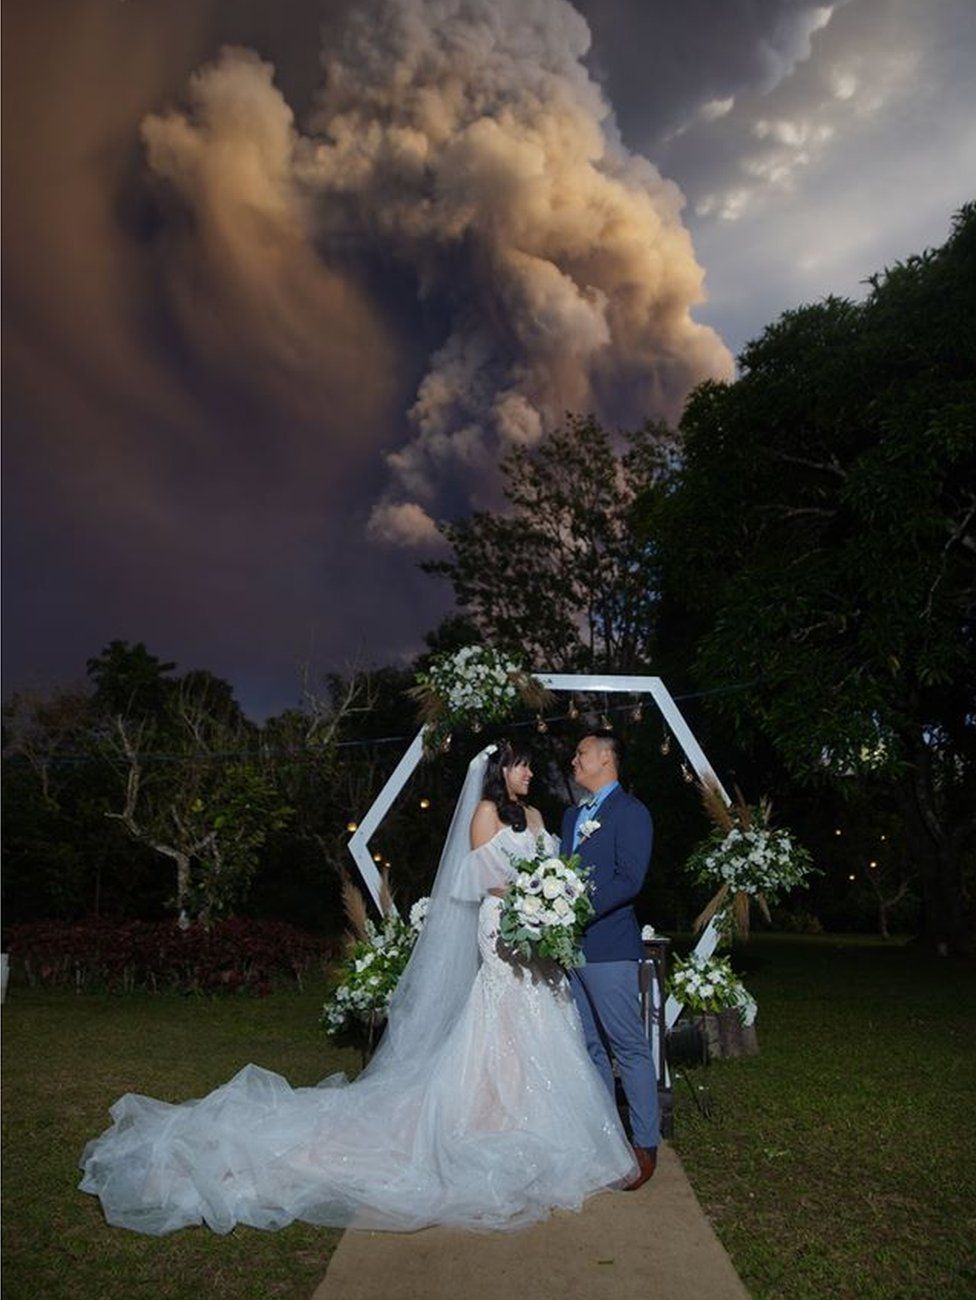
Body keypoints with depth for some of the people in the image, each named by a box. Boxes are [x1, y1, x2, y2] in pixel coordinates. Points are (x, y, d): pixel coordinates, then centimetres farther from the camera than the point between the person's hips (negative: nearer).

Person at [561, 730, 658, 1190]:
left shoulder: (630, 812, -8)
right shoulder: (571, 815, 18)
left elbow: (628, 881, -17)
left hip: (608, 946, -8)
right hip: (570, 943, 8)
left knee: (629, 1046, 0)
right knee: (591, 1045, 16)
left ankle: (645, 1144, 12)